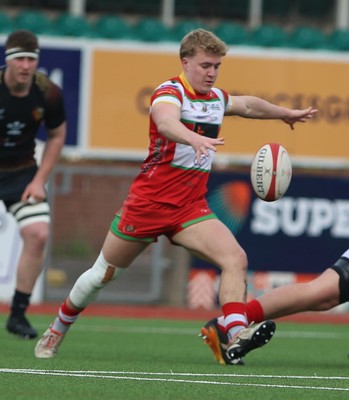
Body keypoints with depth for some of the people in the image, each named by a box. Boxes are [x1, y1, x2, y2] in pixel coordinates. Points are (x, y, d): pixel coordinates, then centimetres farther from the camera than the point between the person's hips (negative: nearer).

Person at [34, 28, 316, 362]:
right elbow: (166, 122, -39)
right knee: (103, 273, 9)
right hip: (149, 201, -6)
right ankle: (56, 332, 30)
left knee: (235, 259, -20)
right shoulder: (170, 91, -14)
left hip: (190, 208, 6)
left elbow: (248, 105, 34)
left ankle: (236, 337, -32)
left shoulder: (216, 97, 9)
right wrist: (195, 138, -58)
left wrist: (286, 113, 45)